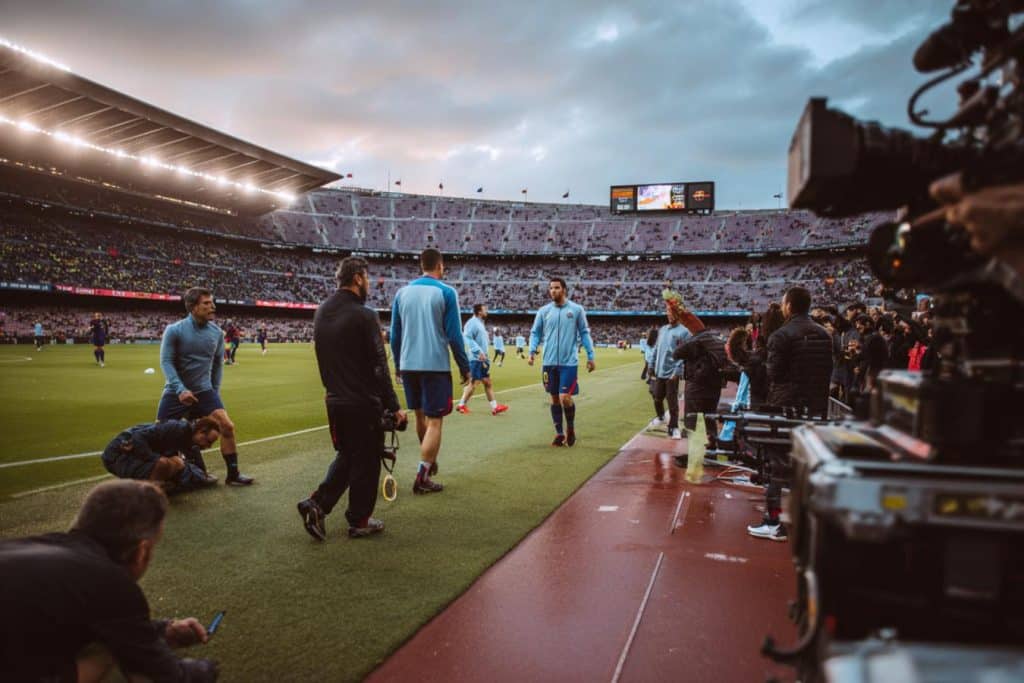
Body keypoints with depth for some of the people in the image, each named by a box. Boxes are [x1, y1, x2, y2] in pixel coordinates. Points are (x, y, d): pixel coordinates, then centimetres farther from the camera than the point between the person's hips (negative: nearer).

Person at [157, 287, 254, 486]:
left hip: (204, 390, 2)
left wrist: (215, 390, 9)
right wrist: (180, 389, -25)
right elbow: (166, 361, -15)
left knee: (227, 426, -10)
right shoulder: (174, 330, -13)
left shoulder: (217, 332, -2)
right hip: (176, 392, -2)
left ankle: (233, 474, 2)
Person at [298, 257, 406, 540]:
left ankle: (317, 504, 9)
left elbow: (323, 358, 14)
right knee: (366, 461, 8)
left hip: (334, 400, 7)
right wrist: (394, 406, -13)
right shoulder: (364, 315, -18)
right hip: (363, 403, -7)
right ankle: (359, 521, 18)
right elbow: (378, 367, -18)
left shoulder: (321, 312, 7)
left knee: (346, 456, 22)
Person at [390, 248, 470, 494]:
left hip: (408, 365, 5)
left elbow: (395, 335, 8)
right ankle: (422, 478, -4)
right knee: (434, 420, 0)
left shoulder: (402, 292, 7)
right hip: (435, 365, -5)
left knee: (420, 416, 21)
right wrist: (465, 367, 0)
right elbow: (454, 335, -9)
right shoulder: (446, 292, -6)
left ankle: (430, 461, 38)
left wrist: (398, 365, 19)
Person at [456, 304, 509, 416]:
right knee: (473, 383, -5)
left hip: (482, 359, 10)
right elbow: (467, 338, -24)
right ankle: (461, 405, 7)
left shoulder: (480, 323, 17)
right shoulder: (472, 323, -13)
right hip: (476, 359, -10)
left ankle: (495, 407, 13)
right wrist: (478, 351, -29)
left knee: (487, 382, 10)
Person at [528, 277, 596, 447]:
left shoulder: (577, 309, 0)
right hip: (549, 362, 3)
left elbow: (584, 333, 5)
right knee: (554, 399, 9)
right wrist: (532, 351, -7)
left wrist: (590, 356, 1)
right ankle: (559, 433, 22)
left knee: (565, 398, -10)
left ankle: (570, 428, 16)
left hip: (569, 362, -3)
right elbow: (535, 332, 9)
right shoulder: (544, 311, 5)